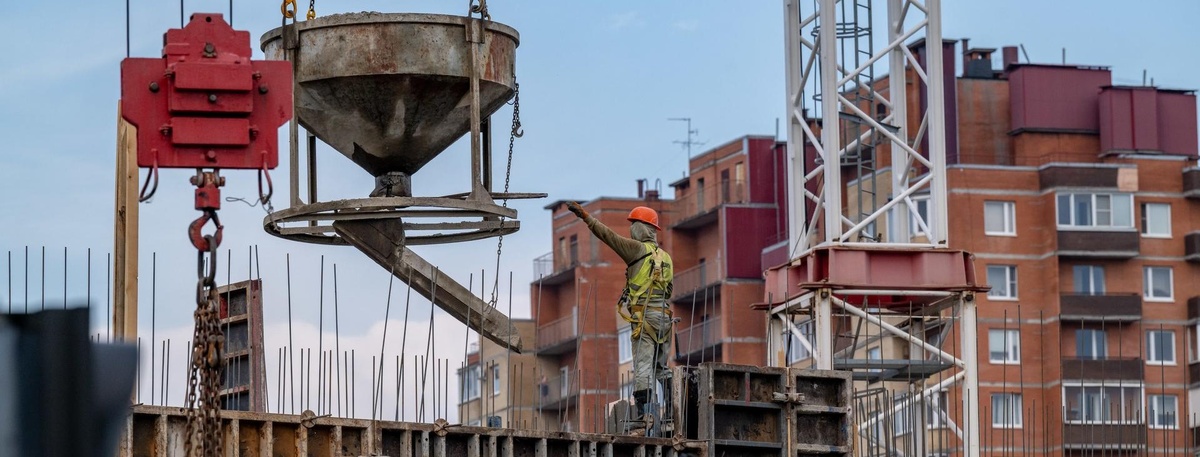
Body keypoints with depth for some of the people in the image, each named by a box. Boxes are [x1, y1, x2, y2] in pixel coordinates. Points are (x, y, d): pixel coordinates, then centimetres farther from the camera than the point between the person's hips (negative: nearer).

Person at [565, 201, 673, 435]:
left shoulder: (638, 249, -5)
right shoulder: (665, 257, 16)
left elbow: (609, 235, -7)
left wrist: (585, 216, -3)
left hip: (644, 316, -7)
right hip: (663, 316, 7)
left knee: (643, 365, -10)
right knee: (661, 367, 15)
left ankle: (643, 413, -15)